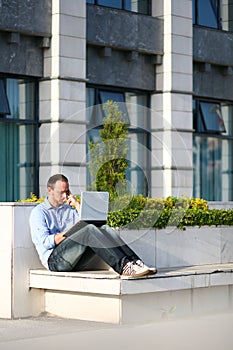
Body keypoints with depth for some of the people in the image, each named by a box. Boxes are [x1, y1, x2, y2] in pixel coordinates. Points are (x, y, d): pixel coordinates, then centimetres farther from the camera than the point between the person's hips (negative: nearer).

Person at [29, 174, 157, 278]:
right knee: (89, 230, -30)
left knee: (105, 229, -18)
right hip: (54, 260, -6)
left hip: (76, 262, 6)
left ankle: (134, 262, -37)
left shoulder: (69, 210, 26)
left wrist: (77, 205, 11)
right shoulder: (39, 212, 7)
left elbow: (88, 222, 11)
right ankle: (123, 266, -45)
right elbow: (45, 242, -8)